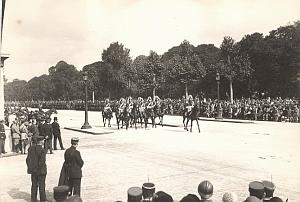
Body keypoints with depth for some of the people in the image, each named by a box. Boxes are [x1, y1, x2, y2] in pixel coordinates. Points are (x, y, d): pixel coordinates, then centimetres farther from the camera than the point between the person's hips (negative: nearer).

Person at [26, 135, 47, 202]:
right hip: (41, 171, -6)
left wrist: (29, 167, 16)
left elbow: (28, 159, 5)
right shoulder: (42, 150, -21)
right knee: (41, 186, 9)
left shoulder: (31, 148, -2)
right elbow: (42, 162, -22)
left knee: (34, 185, 17)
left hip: (33, 170, 6)